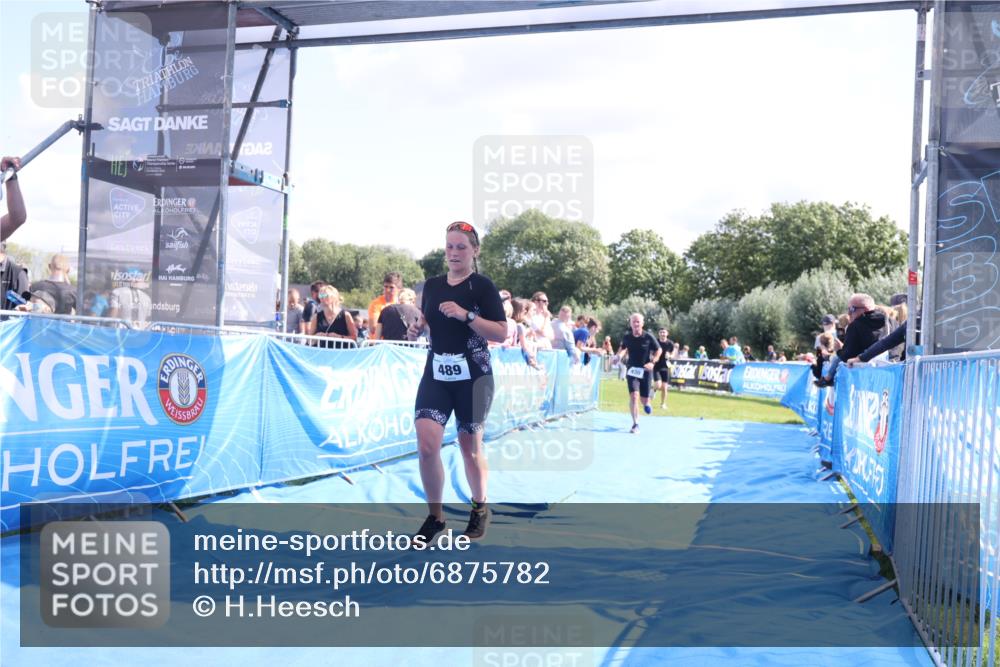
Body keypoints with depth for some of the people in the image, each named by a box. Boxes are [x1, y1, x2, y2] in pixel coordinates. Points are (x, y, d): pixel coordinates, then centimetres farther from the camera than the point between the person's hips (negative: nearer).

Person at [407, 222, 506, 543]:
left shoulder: (482, 285, -7)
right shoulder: (432, 285, 8)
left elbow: (502, 333, -12)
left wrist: (466, 314, -22)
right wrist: (417, 327, 2)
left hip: (472, 376, -3)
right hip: (436, 373, 4)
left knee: (470, 448, 9)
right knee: (426, 445, -10)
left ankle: (480, 508, 33)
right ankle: (435, 516, 8)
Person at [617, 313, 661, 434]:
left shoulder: (648, 337, -10)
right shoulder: (626, 337, -4)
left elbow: (659, 350, 2)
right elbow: (623, 348, 17)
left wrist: (652, 362, -13)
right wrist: (620, 355, -4)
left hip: (645, 370, -1)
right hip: (632, 370, 1)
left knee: (644, 398, 4)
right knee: (633, 395, -15)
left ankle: (646, 403, 45)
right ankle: (635, 424, -8)